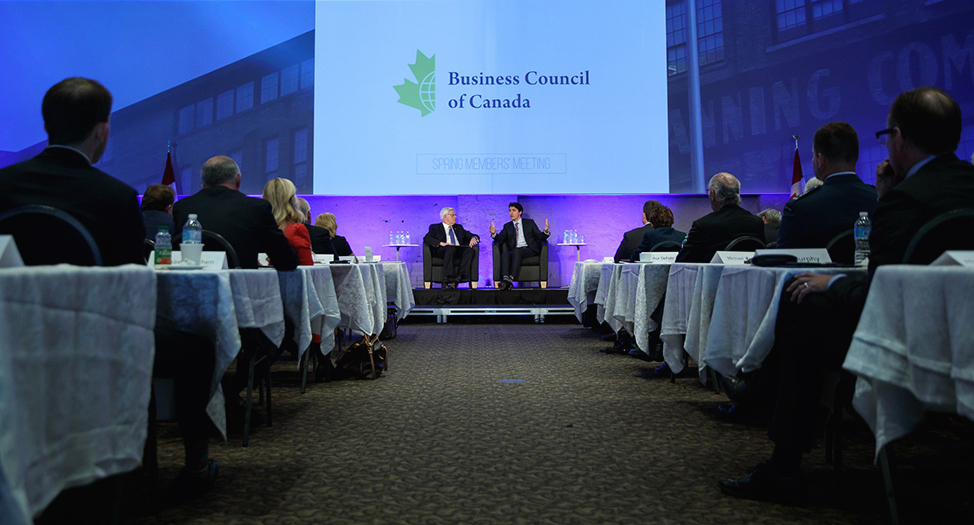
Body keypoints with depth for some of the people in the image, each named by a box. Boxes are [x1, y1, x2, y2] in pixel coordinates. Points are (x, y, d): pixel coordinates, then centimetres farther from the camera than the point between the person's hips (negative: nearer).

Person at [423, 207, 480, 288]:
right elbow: (426, 238, -3)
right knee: (451, 248, -39)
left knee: (470, 250, -29)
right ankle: (446, 280, -42)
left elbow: (473, 235, 28)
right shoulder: (435, 227, 17)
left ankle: (458, 278, -37)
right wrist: (441, 243, -19)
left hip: (459, 250, 4)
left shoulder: (458, 227, 32)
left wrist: (474, 238, 1)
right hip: (442, 251, -4)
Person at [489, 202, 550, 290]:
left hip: (529, 250, -2)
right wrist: (494, 233, -14)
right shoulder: (507, 226, 21)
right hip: (514, 252, 2)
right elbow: (500, 238, 6)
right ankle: (505, 280, -48)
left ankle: (510, 279, -44)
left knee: (517, 251, -35)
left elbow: (540, 237, 11)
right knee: (504, 254, -31)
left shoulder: (529, 223, 17)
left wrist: (546, 231, -10)